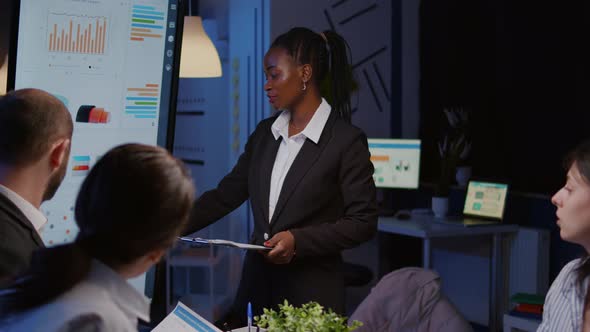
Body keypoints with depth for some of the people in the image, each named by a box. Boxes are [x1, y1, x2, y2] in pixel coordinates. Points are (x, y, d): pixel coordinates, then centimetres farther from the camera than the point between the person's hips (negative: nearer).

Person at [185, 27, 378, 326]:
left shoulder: (346, 140, -10)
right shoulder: (264, 133, 9)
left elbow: (363, 222, -10)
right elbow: (225, 195, 10)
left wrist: (299, 240, -19)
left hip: (311, 293, -5)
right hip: (257, 284, 5)